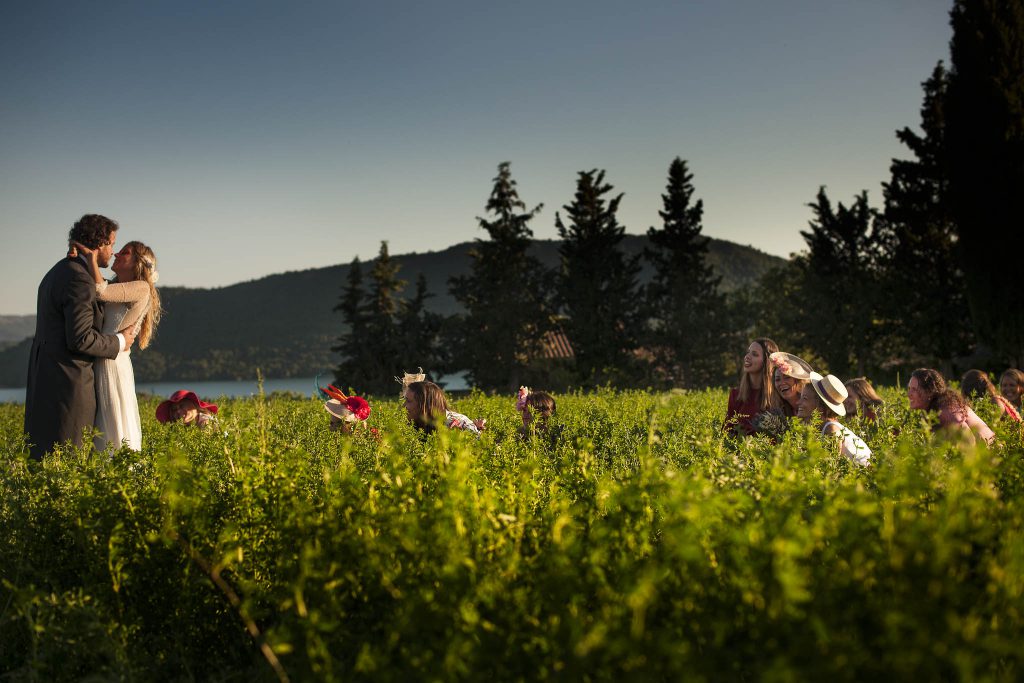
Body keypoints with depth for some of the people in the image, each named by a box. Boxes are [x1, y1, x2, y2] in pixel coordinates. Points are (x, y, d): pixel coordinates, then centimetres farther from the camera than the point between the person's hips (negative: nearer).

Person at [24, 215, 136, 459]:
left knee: (43, 455, 10)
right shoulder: (80, 280, -16)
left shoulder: (57, 272, 17)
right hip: (67, 382, -10)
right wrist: (119, 342, -6)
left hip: (44, 377, 10)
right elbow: (80, 338, -21)